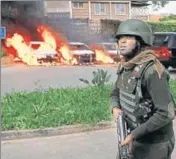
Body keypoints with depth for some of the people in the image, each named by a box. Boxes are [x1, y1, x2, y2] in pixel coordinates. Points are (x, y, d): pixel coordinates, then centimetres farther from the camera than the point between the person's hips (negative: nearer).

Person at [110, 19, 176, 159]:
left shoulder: (152, 71, -27)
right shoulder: (125, 67, 1)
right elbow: (116, 93, 16)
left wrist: (134, 134, -24)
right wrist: (115, 109, -6)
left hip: (155, 144, -8)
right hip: (137, 139, 8)